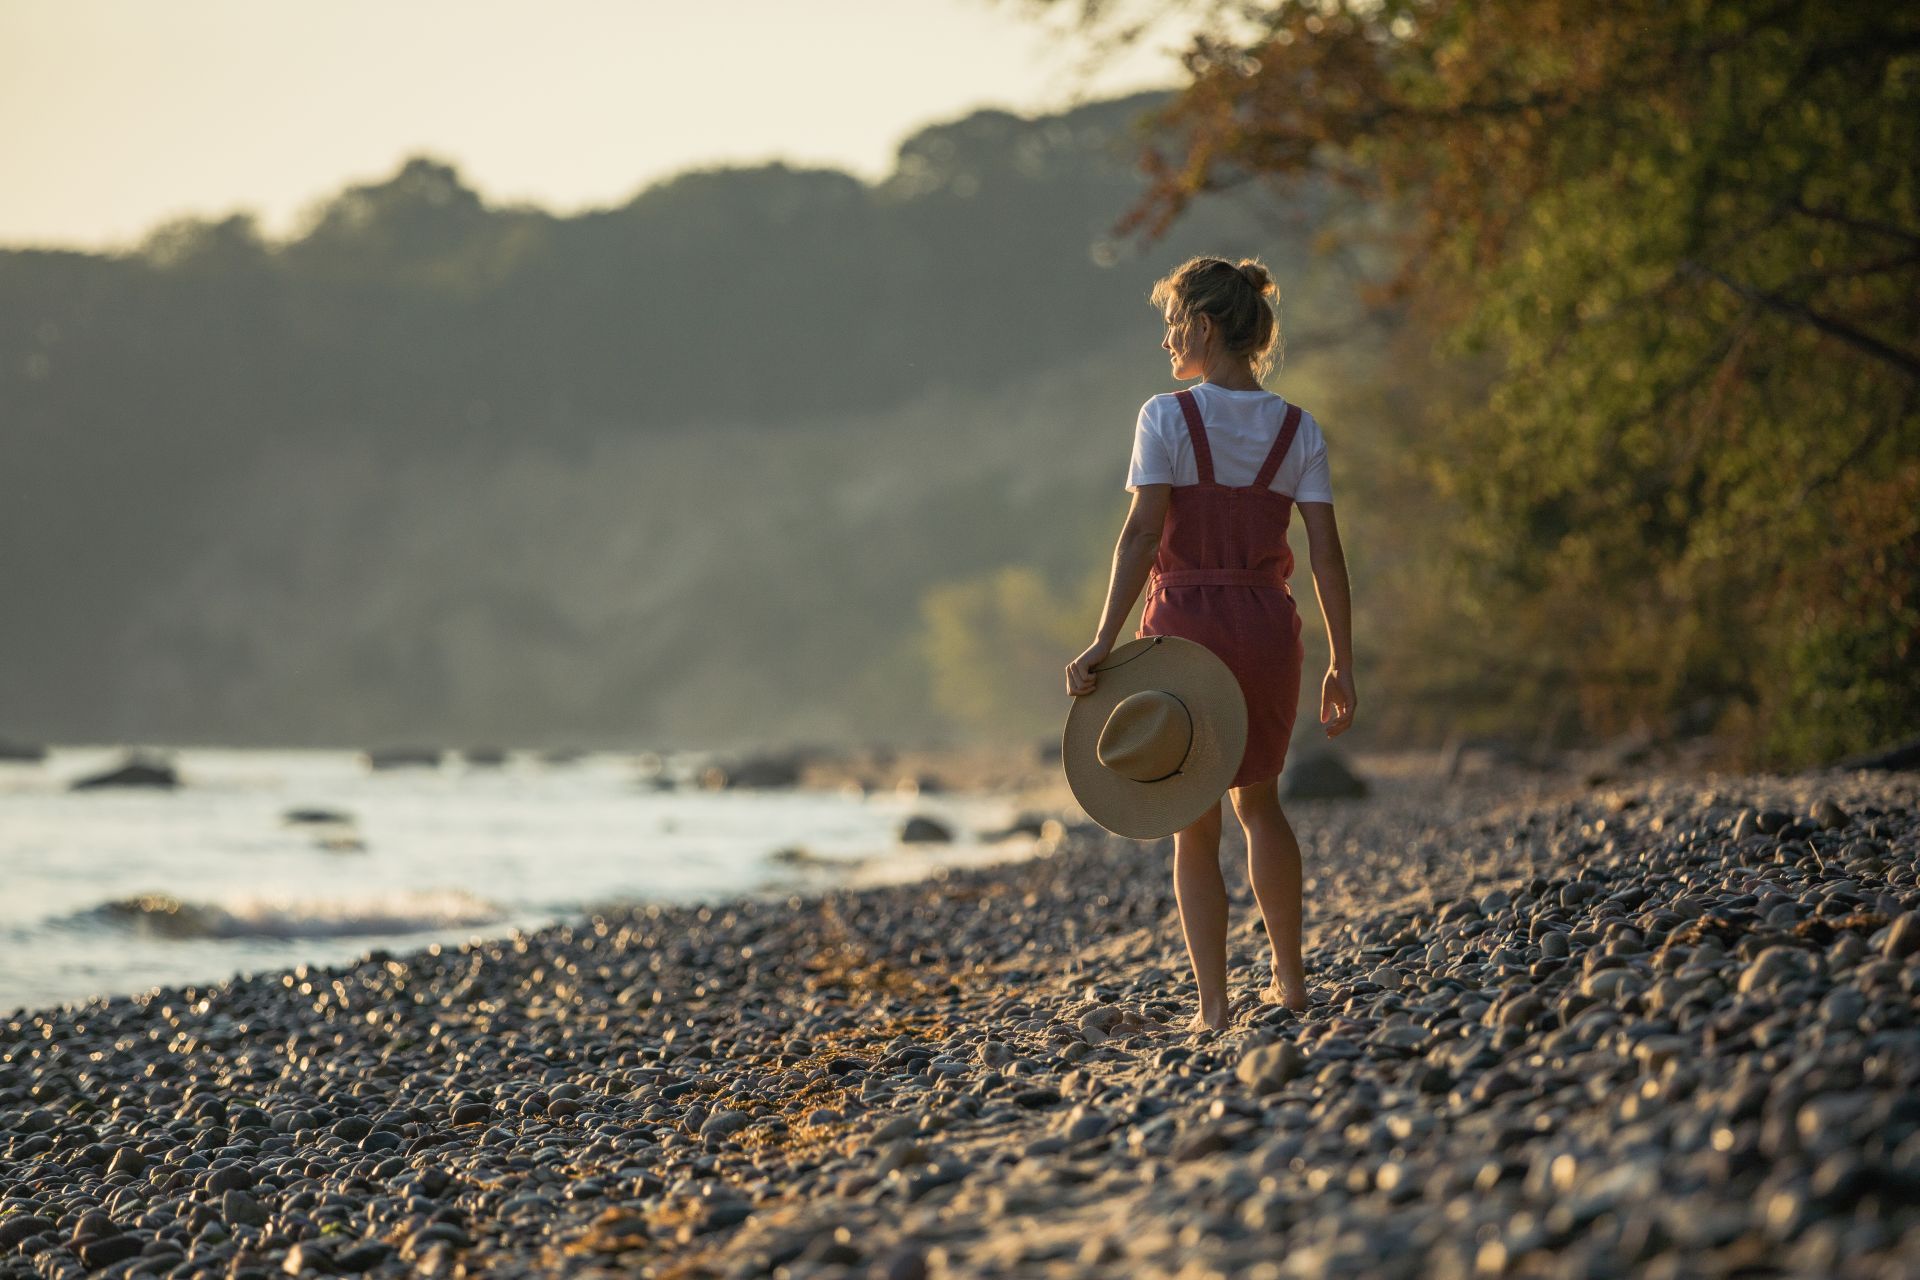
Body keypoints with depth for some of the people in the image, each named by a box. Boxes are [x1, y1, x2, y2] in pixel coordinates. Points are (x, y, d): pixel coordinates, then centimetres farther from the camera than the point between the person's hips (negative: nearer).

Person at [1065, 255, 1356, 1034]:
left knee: (1194, 822, 8)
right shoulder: (1298, 430, 2)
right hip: (1267, 625, 3)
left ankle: (1213, 1005, 5)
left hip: (1186, 620, -3)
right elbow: (1325, 552, -1)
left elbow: (1142, 534, -16)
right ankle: (1290, 979, 30)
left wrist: (1105, 641, -19)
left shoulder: (1168, 419, -8)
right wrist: (1342, 664, 2)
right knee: (1258, 800, 24)